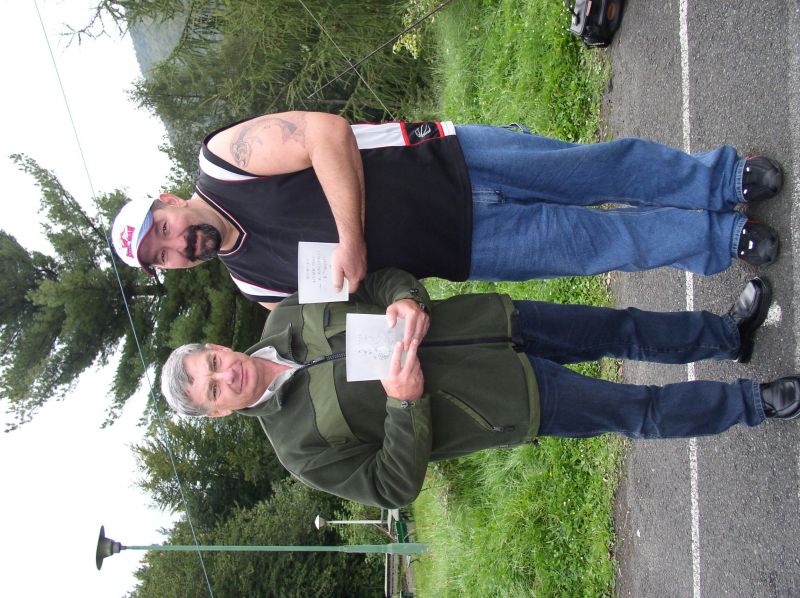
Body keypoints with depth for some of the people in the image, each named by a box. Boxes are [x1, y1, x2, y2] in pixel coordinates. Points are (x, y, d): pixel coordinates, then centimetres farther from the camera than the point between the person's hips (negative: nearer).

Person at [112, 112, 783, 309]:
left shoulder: (225, 158, -10)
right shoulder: (253, 281, 3)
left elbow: (327, 132, -21)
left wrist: (352, 237, -23)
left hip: (451, 161, -2)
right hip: (462, 249, 2)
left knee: (601, 170, -4)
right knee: (593, 241, -2)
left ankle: (723, 177, 20)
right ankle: (723, 238, 18)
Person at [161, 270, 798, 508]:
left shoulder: (288, 319, -4)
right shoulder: (301, 445, -16)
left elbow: (379, 278, 3)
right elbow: (393, 487, -16)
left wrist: (407, 301, -20)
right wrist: (404, 401, -29)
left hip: (493, 322, 5)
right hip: (507, 401, -5)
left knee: (623, 329, 13)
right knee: (640, 411, 0)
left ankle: (729, 333, 37)